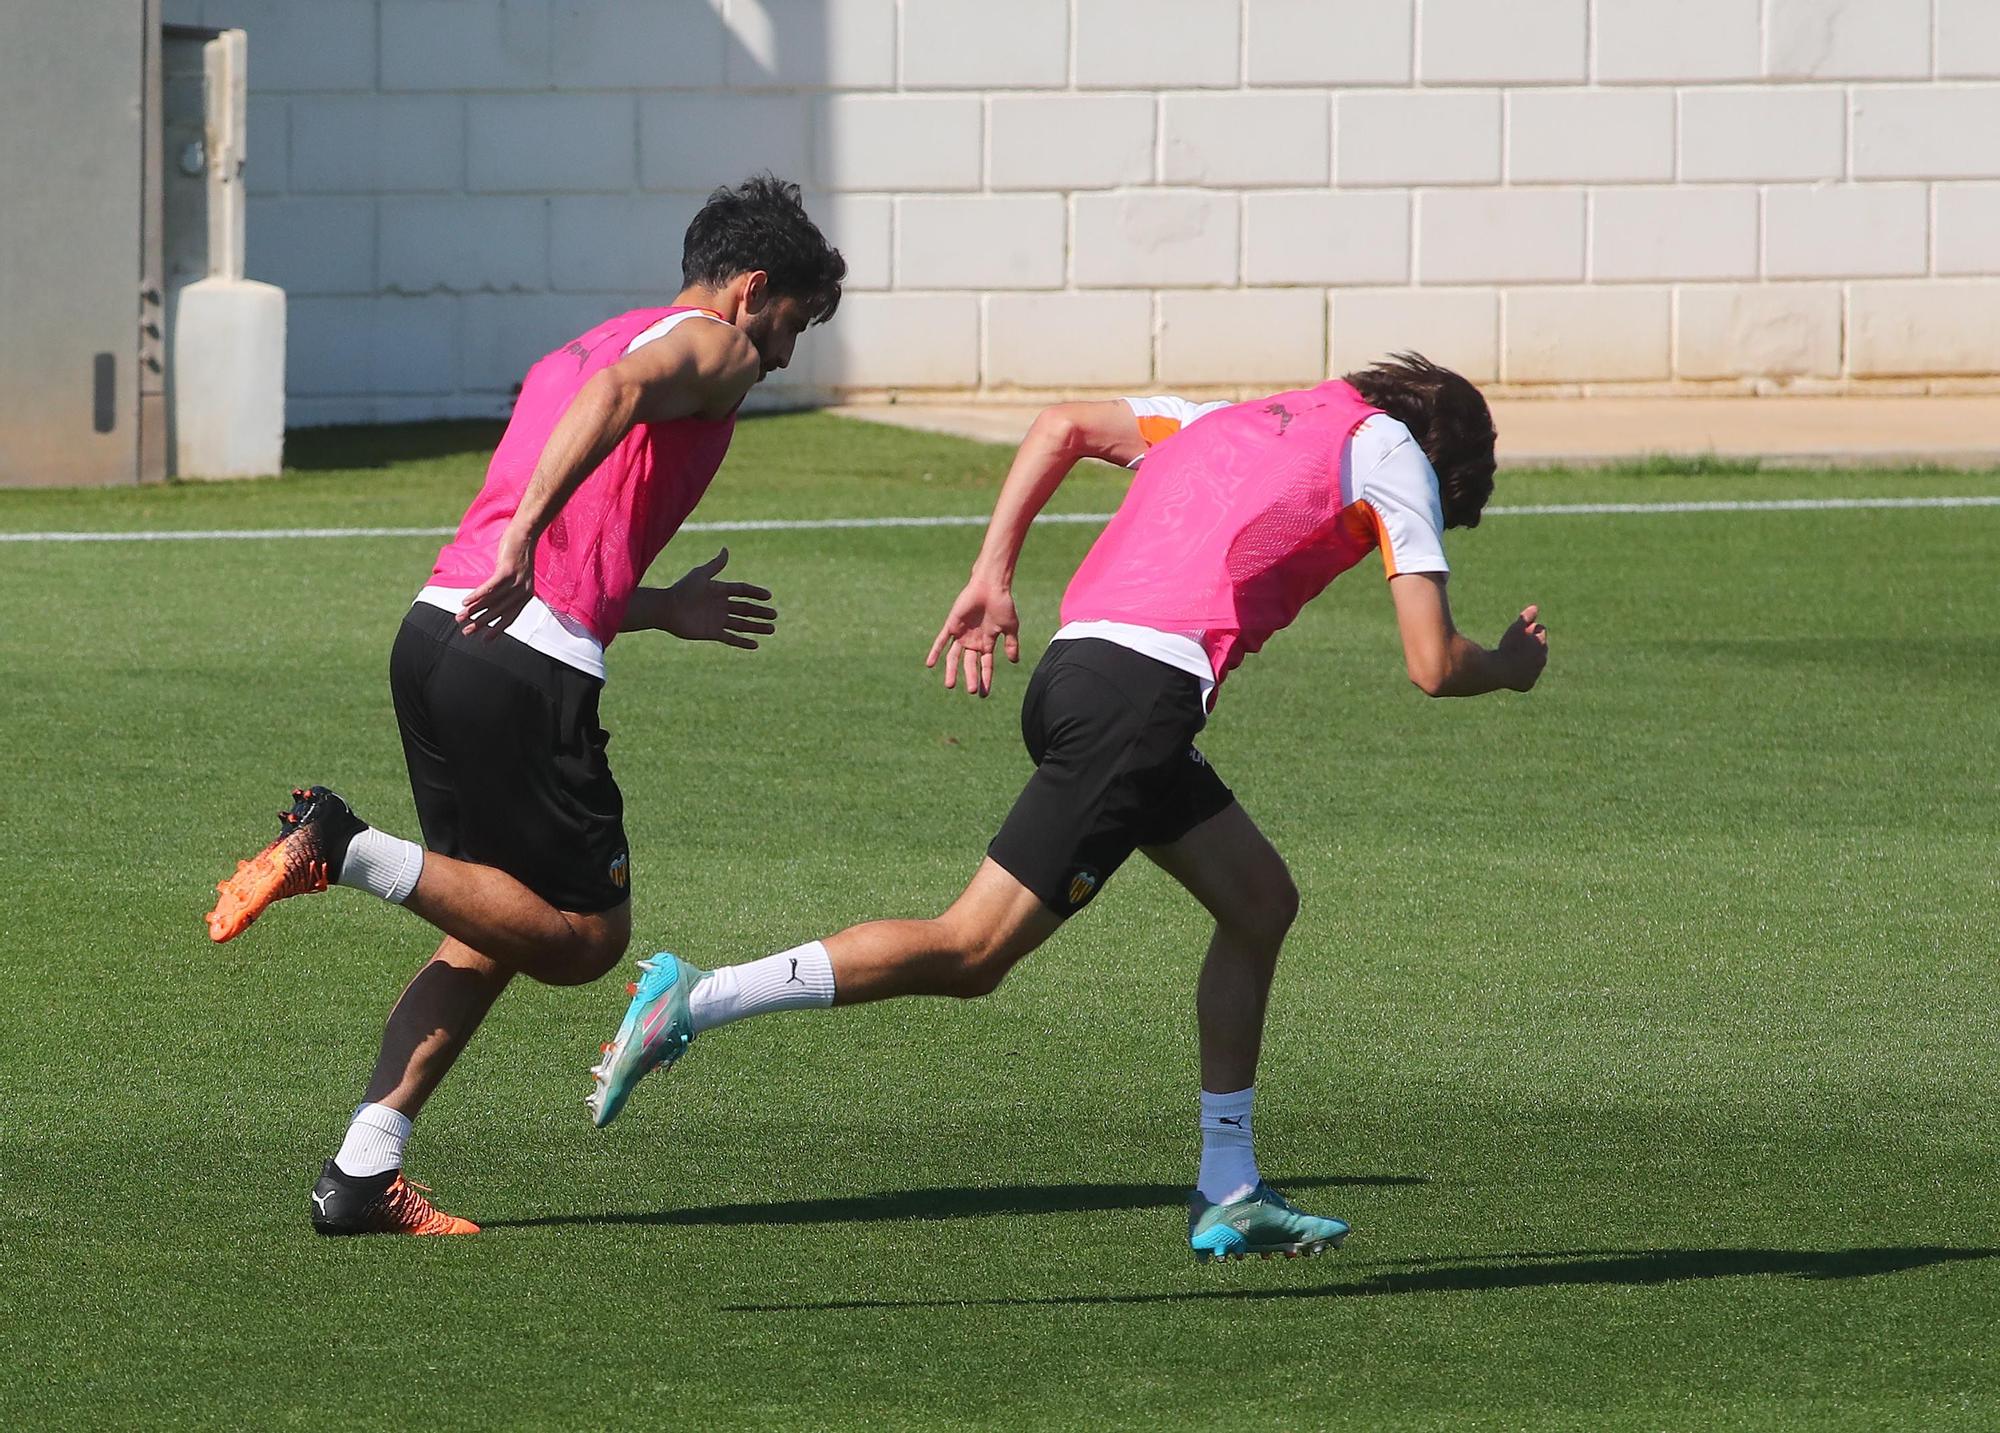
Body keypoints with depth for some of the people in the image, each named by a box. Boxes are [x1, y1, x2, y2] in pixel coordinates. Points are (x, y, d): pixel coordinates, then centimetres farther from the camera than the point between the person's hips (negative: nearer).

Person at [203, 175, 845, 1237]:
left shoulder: (574, 351, 31)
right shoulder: (716, 350, 5)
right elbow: (617, 391, -20)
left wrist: (660, 610, 40)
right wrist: (524, 539, -30)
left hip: (434, 631, 9)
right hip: (527, 669, -9)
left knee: (496, 933, 16)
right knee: (585, 936, 0)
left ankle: (361, 1174, 6)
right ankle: (344, 850, -13)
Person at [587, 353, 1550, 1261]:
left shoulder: (1237, 420, 29)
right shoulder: (1393, 452, 8)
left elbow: (1064, 426, 25)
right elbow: (1433, 666, 3)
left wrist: (992, 576, 19)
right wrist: (1510, 667, 24)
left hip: (1079, 662, 9)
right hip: (1143, 692, -9)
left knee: (1260, 901, 19)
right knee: (970, 951, -7)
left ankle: (1228, 1196, 19)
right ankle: (697, 999, -11)